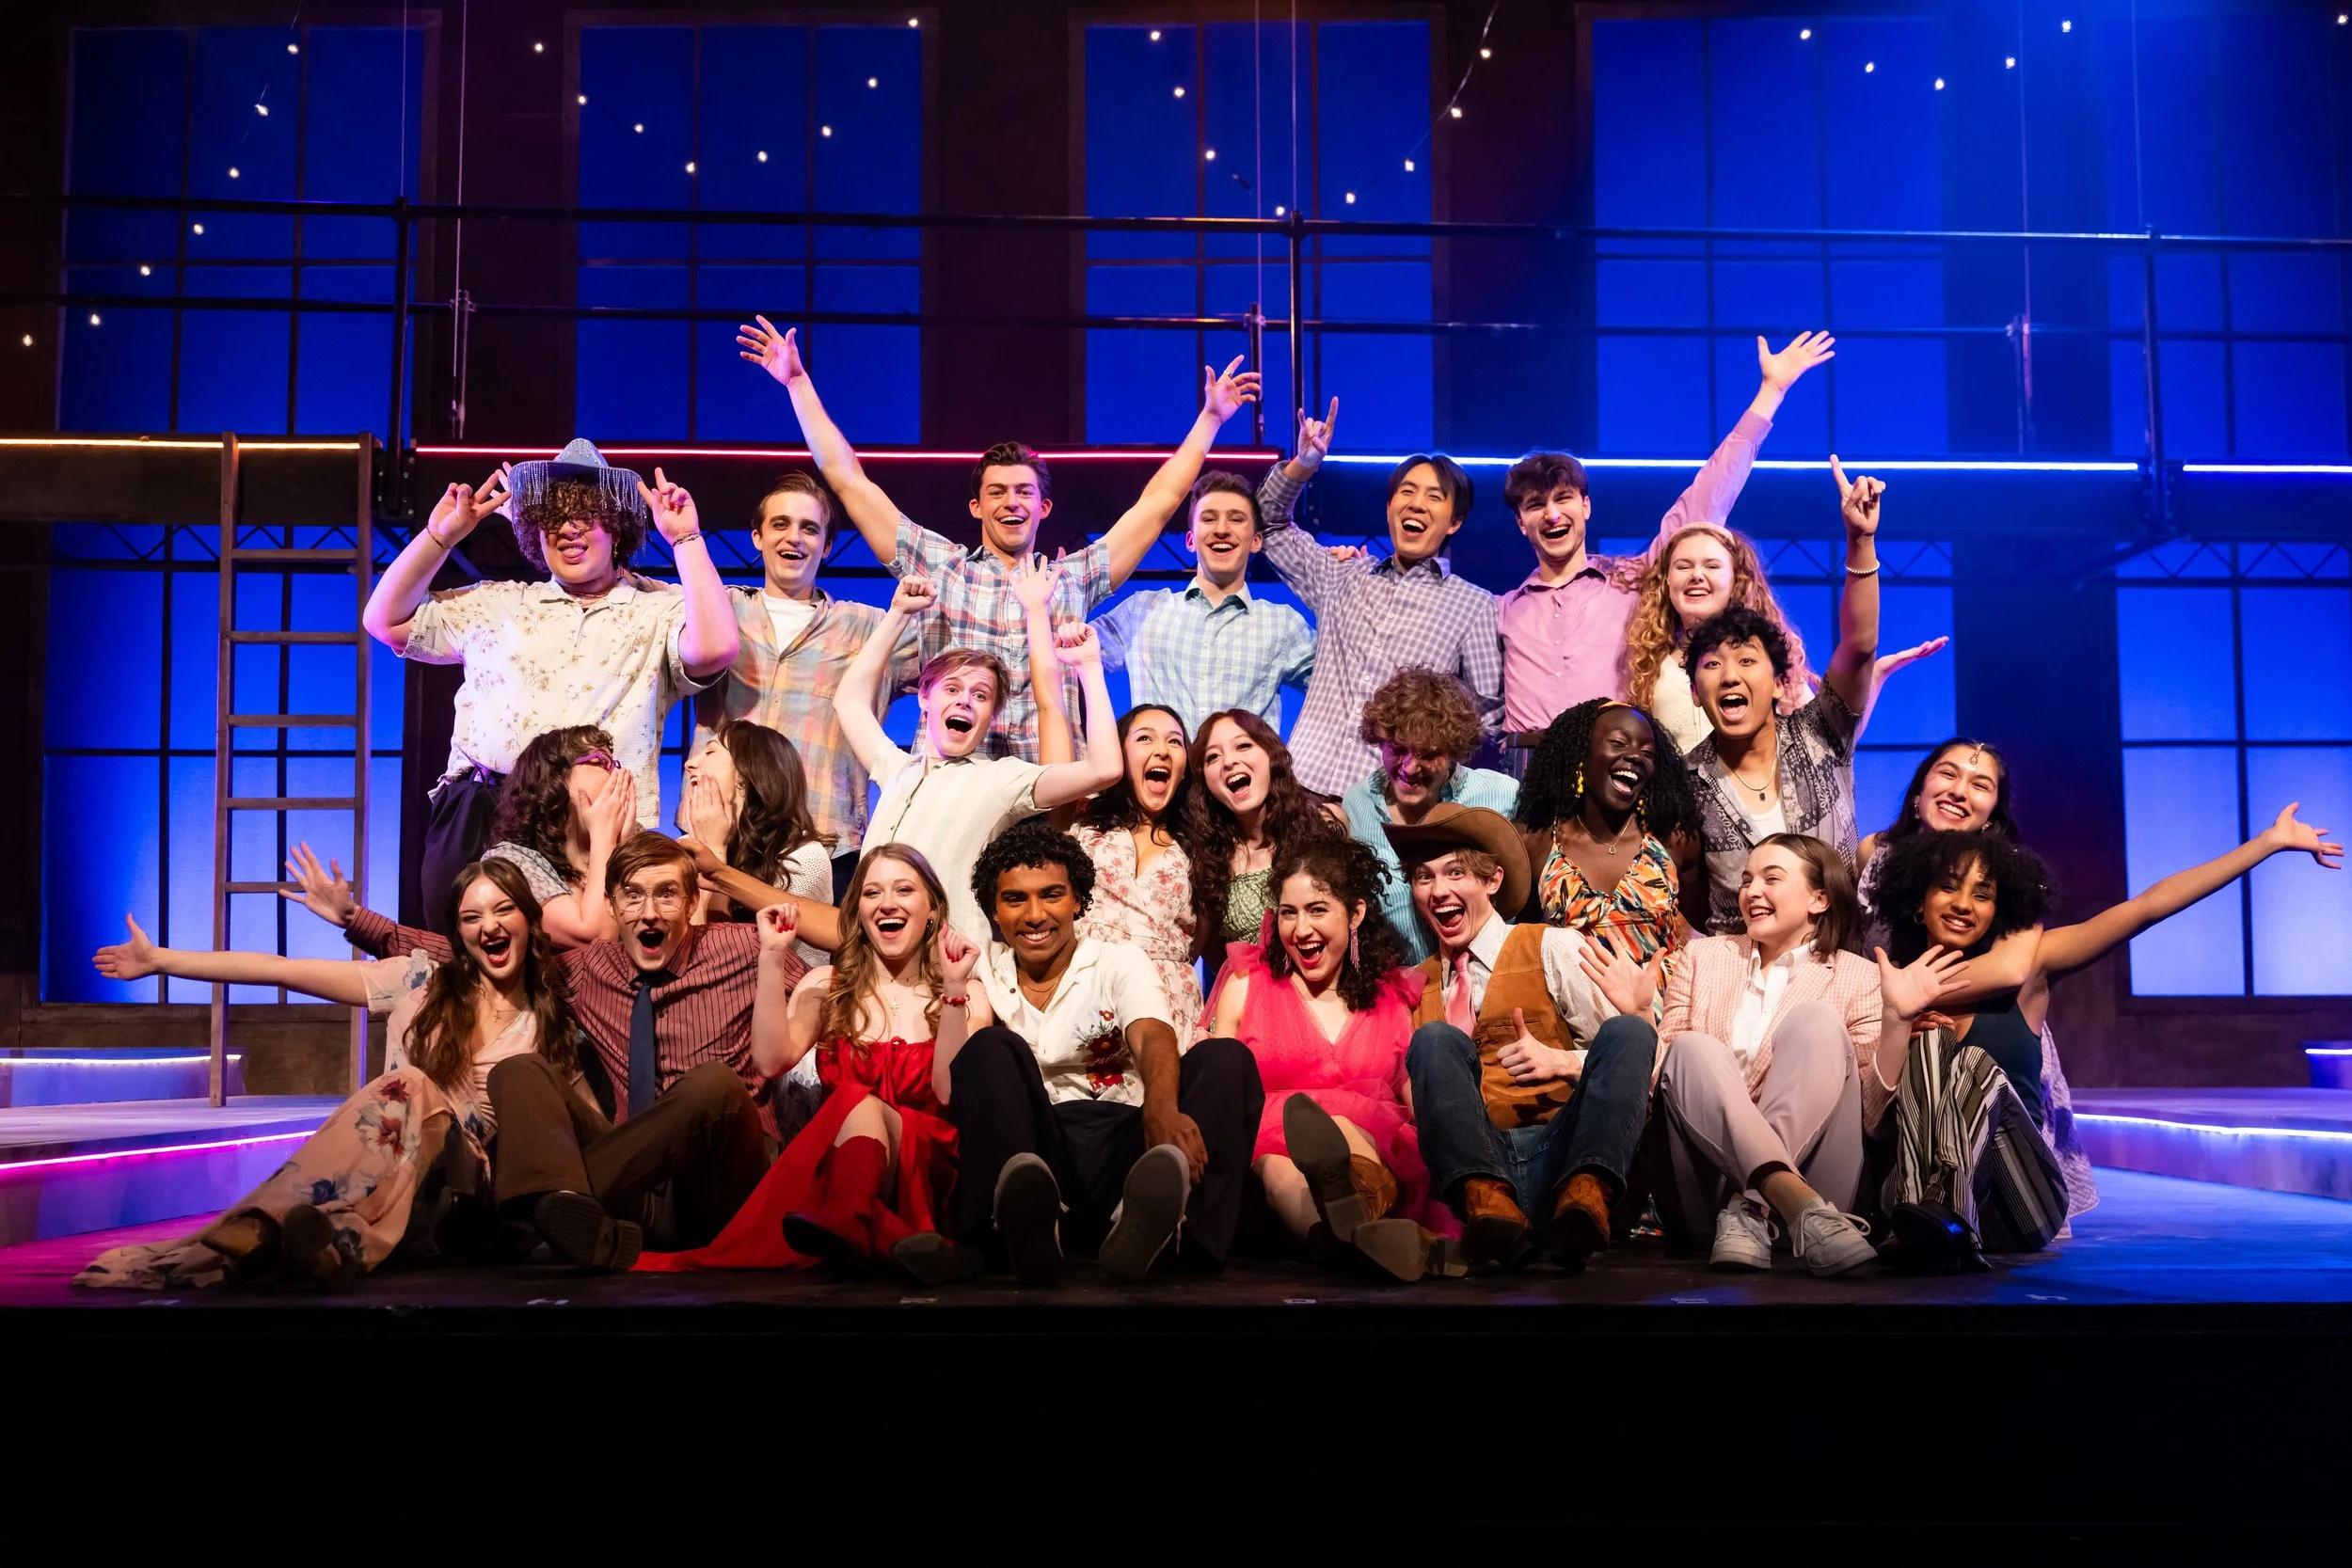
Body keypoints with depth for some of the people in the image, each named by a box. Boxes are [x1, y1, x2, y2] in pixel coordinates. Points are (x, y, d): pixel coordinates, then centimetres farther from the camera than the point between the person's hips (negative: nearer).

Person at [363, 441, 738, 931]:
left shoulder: (659, 611, 9)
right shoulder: (495, 604, 20)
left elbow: (714, 649, -11)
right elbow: (385, 621, 22)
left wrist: (685, 540, -6)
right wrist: (441, 533, 15)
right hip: (475, 815, 3)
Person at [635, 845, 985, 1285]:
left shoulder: (966, 996, 6)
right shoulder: (826, 985, 12)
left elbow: (952, 1094, -12)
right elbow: (773, 1060, -8)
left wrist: (955, 988, -18)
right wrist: (772, 956, -10)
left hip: (922, 1169, -2)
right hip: (837, 1159, 2)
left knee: (860, 1102, -32)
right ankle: (894, 1240, -52)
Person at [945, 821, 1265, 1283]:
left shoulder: (1120, 964, 12)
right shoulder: (984, 972, 17)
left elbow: (1154, 1039, -11)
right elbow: (951, 1090, 7)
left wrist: (1161, 1109, -34)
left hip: (1119, 1148, 0)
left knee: (1225, 1058, -22)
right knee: (991, 1050, -23)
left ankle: (1142, 1223, -53)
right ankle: (1028, 1222, -52)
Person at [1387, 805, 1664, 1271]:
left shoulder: (1553, 949, 13)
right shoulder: (1416, 985, 21)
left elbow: (1632, 1056, 7)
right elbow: (1409, 1094, 18)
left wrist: (1566, 1062, -10)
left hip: (1562, 1153, -1)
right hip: (1473, 1159, 1)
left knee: (1628, 1033, -22)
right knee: (1435, 1039, -21)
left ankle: (1585, 1195, -46)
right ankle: (1487, 1198, -45)